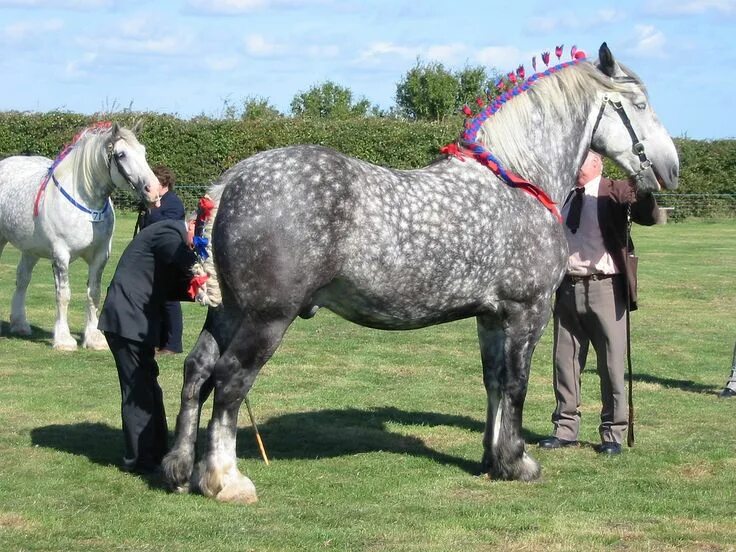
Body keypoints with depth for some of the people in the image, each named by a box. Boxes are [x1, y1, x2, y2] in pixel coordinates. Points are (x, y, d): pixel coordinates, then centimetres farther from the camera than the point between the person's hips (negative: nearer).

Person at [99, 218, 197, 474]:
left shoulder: (172, 235, 17)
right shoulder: (169, 233, -15)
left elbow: (172, 288, 13)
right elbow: (194, 267, -26)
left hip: (136, 321, 11)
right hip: (128, 321, -11)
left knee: (148, 388, 16)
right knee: (139, 391, -5)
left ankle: (155, 453, 25)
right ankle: (139, 460, 2)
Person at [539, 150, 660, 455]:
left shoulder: (615, 194, -3)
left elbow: (650, 216, -18)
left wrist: (642, 189, -34)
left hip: (604, 289, -5)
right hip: (567, 289, 6)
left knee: (612, 363, 1)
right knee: (564, 361, 12)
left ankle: (612, 433, 10)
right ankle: (566, 428, 23)